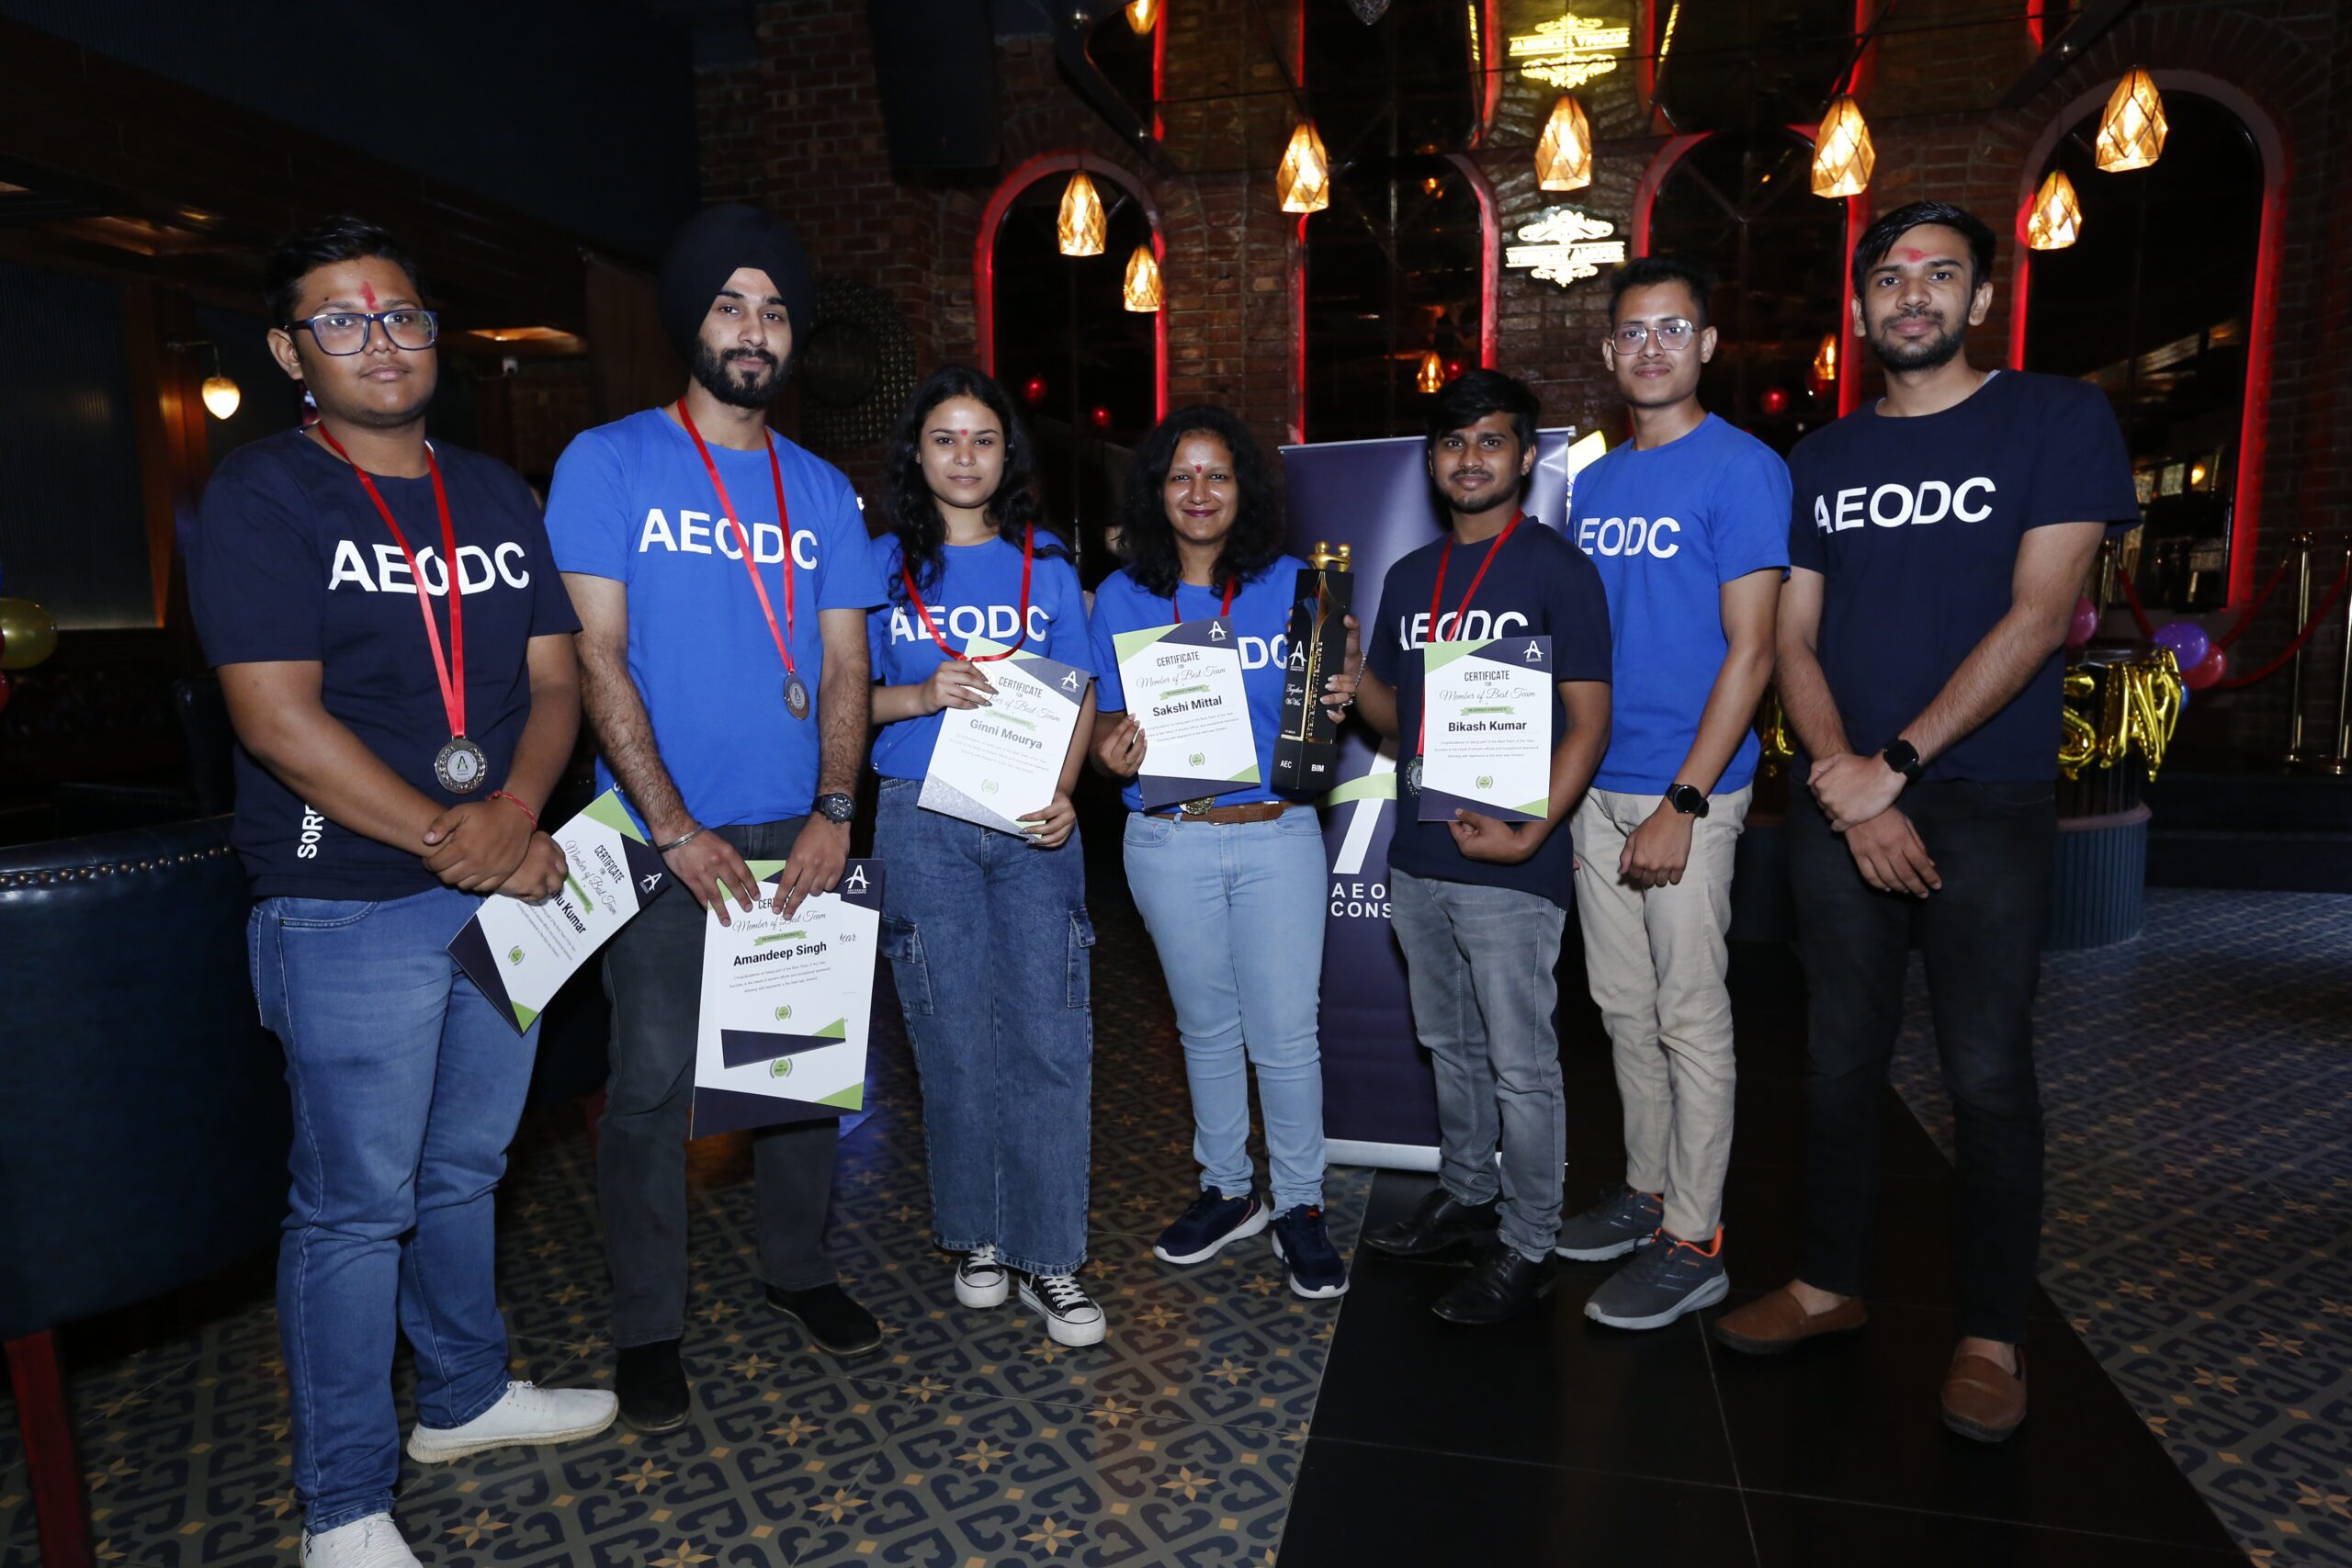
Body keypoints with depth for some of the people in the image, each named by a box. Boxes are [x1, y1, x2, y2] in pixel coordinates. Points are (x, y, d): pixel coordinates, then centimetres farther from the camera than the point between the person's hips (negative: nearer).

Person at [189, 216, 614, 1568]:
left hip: (505, 887, 6)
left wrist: (516, 814, -13)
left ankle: (464, 1397, 39)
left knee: (465, 1169, 19)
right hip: (349, 909, -5)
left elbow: (555, 678, 5)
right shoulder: (262, 496, -6)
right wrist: (450, 841, -18)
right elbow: (280, 718, -15)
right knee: (356, 1203, 4)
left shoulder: (497, 497, 11)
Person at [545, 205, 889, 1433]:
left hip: (795, 832, 4)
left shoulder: (821, 490, 10)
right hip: (661, 836, -3)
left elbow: (844, 663, 7)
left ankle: (797, 1265, 33)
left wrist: (833, 811, -7)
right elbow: (594, 657, -7)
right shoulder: (609, 463, -2)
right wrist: (676, 830, -14)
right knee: (654, 1079, 3)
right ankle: (647, 1325, 22)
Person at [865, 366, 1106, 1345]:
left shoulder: (1047, 566, 11)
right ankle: (975, 1236, 25)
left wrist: (1064, 792, -7)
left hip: (1033, 822, 1)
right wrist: (924, 694, -14)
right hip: (922, 823, -1)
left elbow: (1078, 699, 9)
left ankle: (1048, 1260, 10)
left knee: (1051, 1035, -3)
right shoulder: (882, 565, 8)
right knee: (956, 1039, 5)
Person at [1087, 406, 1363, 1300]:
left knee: (1286, 1033, 3)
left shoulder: (1291, 583, 3)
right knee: (1206, 1027, 15)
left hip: (1279, 836, -1)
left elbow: (1321, 704, 8)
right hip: (1169, 845, 1)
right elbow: (1105, 720, 7)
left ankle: (1299, 1207, 23)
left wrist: (1345, 692, -15)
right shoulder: (1120, 597, 5)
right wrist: (1112, 754, -15)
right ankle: (1228, 1189, 34)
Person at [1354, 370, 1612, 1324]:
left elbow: (1588, 719, -10)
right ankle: (1464, 1196, 37)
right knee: (1449, 1045, 19)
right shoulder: (1408, 578, 13)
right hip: (1417, 856, 6)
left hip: (1510, 864, -6)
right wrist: (1354, 675, -4)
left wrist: (1531, 832, -21)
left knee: (1521, 1064, 4)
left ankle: (1527, 1248, 20)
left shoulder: (1558, 569, -6)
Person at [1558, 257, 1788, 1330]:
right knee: (1623, 1006, 15)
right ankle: (1646, 1190, 31)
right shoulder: (1593, 483, 13)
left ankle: (1694, 1242, 15)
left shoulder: (1742, 470, -7)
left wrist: (1683, 802, -18)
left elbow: (1750, 651, -13)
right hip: (1595, 785, 7)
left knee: (1691, 1016, 2)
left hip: (1687, 791, -7)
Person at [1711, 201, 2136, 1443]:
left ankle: (1990, 1335, 20)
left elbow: (2036, 617, -10)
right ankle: (1831, 1283, 26)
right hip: (1838, 805, 4)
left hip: (1986, 805, -3)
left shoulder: (2059, 421, 0)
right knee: (1840, 1059, 11)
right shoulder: (1820, 461, 11)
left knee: (1987, 1078, 3)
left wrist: (1894, 764, -17)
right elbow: (1793, 644, 4)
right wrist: (1852, 791, -10)